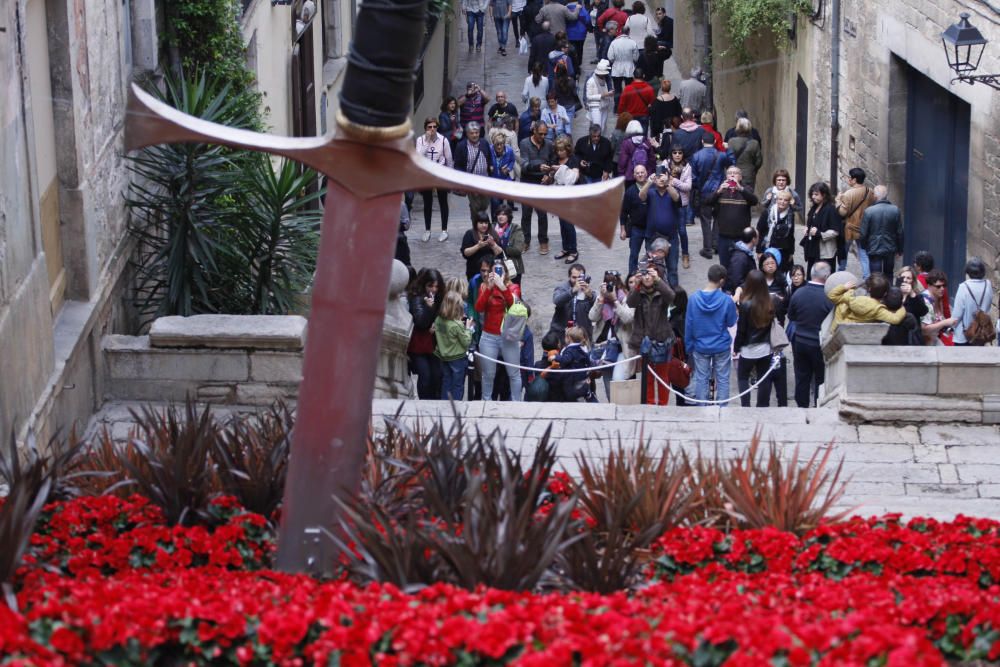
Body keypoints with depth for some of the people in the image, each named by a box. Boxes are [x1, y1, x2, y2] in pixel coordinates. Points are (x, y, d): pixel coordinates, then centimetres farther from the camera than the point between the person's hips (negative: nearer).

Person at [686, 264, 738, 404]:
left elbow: (688, 325, -3)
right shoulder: (726, 300, -15)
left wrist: (689, 347, 7)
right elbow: (731, 322, -2)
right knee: (722, 379, 9)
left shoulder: (693, 298, -9)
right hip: (722, 346, -1)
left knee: (701, 379, 10)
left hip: (700, 347, 2)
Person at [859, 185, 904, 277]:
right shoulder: (895, 210, -5)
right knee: (888, 275, 17)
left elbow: (863, 234, -9)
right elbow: (900, 232, 1)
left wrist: (863, 246, 10)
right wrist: (900, 250, 13)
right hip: (890, 250, 3)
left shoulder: (868, 211, -15)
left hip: (874, 250, -3)